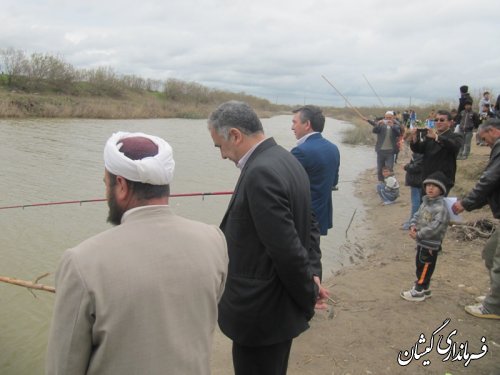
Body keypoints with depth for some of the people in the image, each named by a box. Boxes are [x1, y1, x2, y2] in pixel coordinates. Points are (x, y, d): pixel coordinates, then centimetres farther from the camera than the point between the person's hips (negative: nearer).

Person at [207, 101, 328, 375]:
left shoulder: (260, 173, -25)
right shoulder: (287, 161, 6)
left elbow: (287, 248, -25)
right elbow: (309, 226, 10)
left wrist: (309, 296, -11)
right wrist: (313, 275, 0)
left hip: (260, 312, -9)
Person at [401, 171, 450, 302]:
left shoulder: (441, 207, -22)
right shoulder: (425, 202, 7)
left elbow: (435, 227, -28)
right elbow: (417, 215, 13)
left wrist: (418, 234, -23)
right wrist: (413, 226, -8)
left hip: (431, 244, -9)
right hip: (422, 242, 9)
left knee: (424, 267, 3)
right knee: (420, 265, 20)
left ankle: (418, 291, 15)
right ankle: (425, 288, 35)